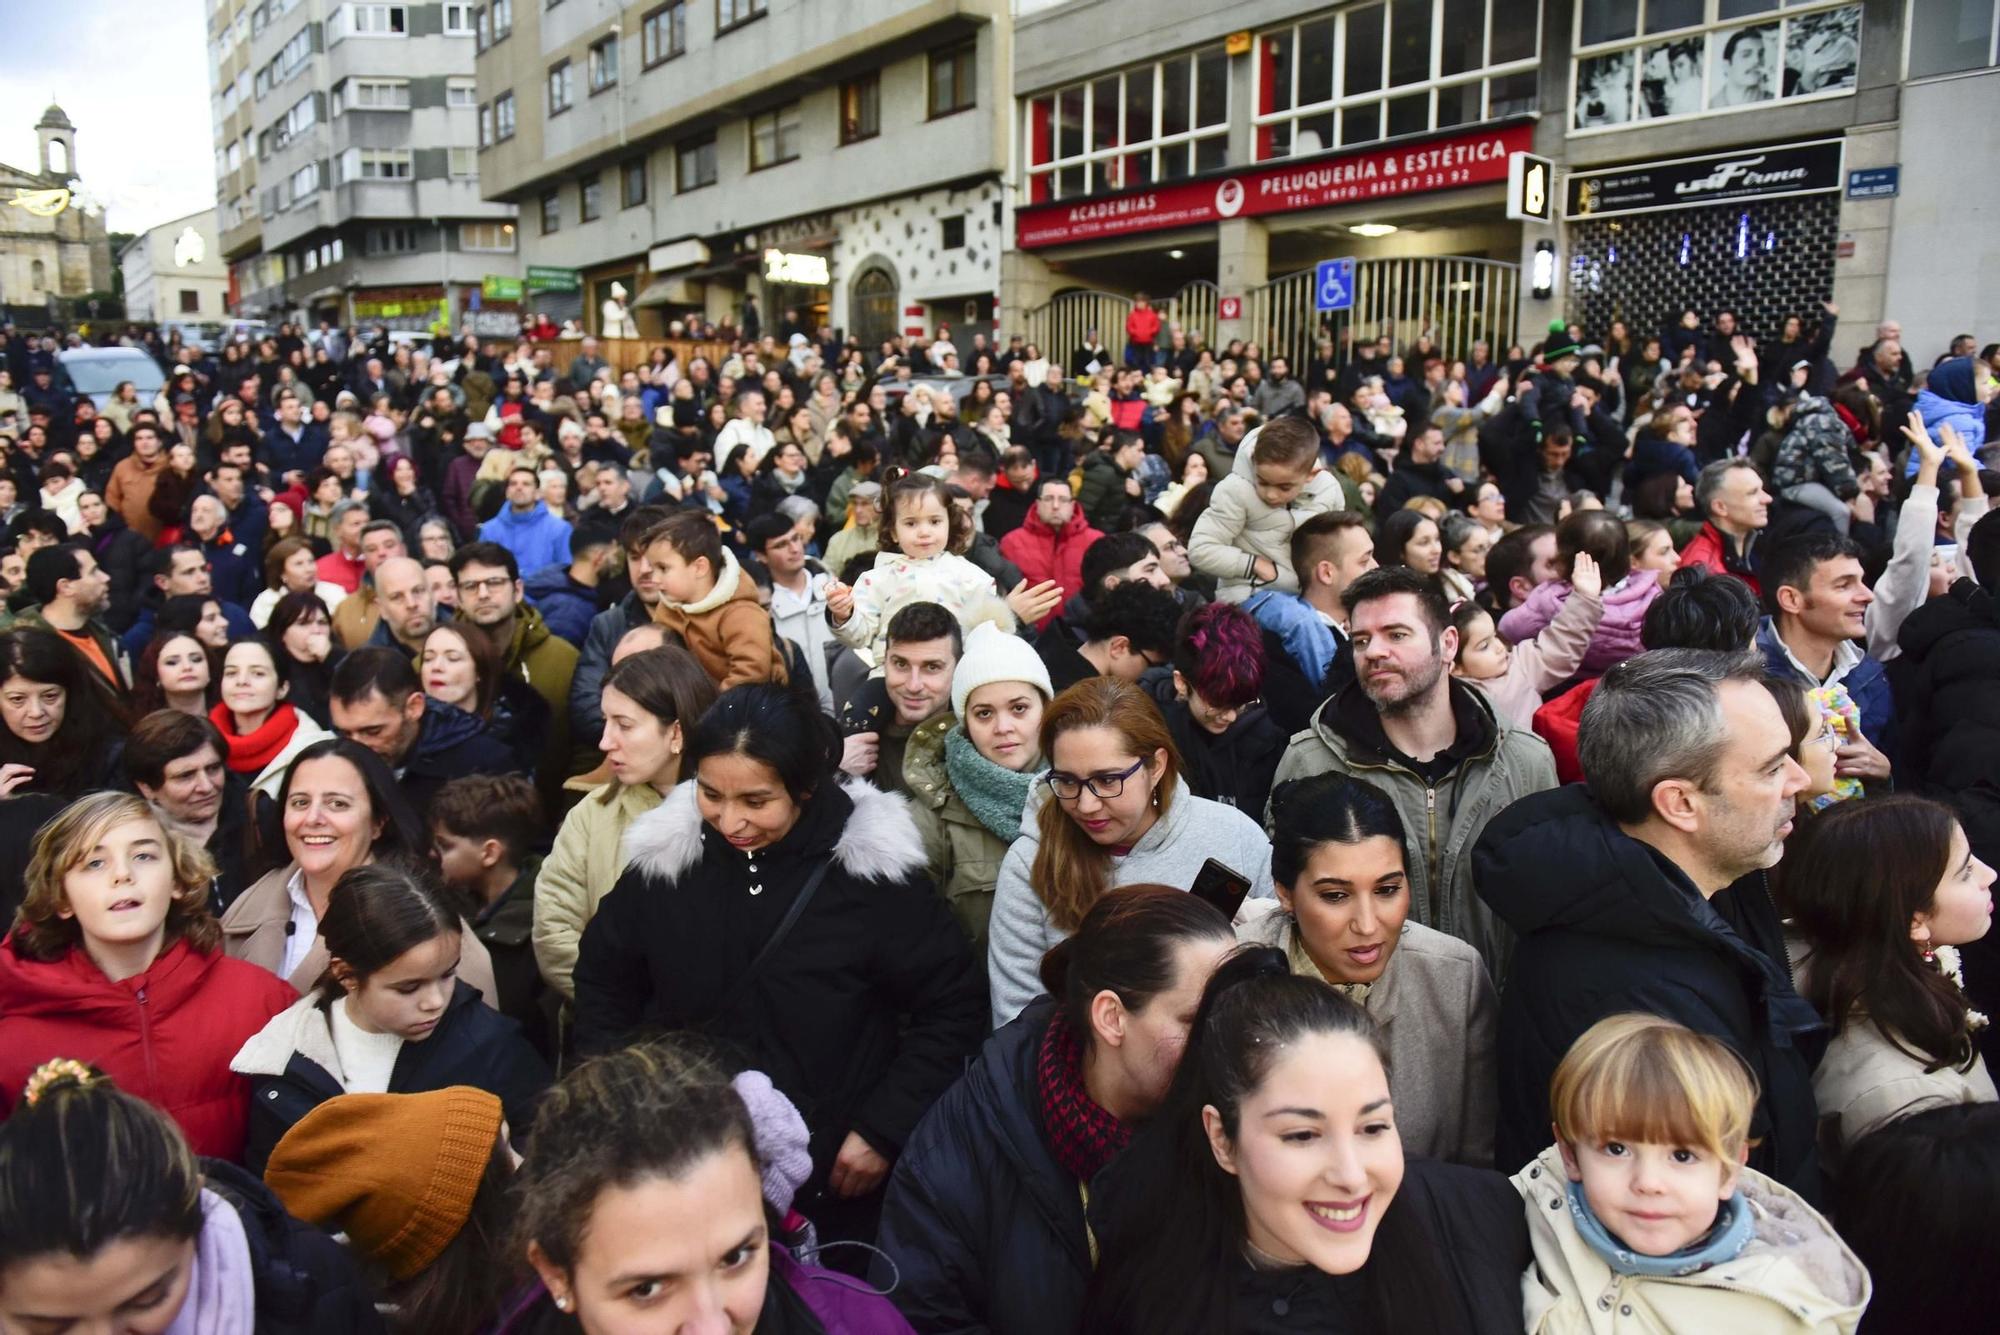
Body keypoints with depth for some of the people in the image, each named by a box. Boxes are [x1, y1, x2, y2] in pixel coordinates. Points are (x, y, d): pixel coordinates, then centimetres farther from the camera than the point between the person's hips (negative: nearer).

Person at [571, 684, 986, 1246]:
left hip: (836, 1179, -2)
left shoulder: (873, 866, -16)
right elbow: (603, 981, 8)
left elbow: (949, 1009, -9)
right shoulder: (664, 856, -8)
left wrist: (885, 1129, -11)